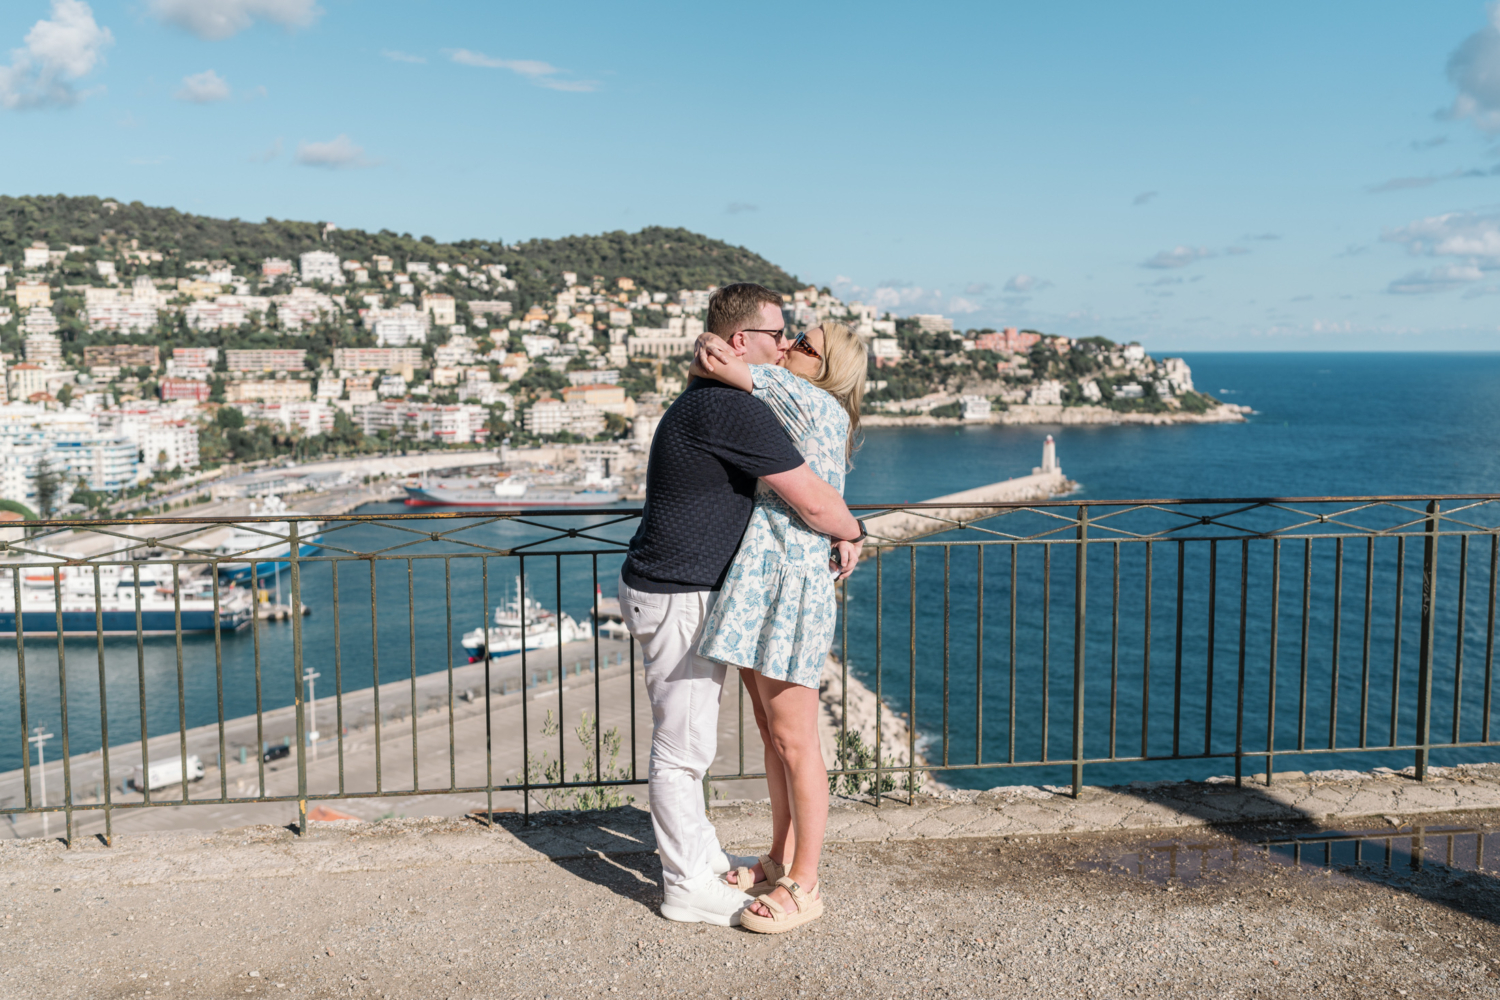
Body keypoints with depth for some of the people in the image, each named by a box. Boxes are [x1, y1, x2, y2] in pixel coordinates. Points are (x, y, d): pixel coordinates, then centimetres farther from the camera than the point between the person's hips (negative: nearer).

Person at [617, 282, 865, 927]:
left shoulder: (708, 401, 12)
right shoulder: (733, 410, -22)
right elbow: (815, 504, -21)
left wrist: (832, 531, 14)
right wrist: (851, 529, 0)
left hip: (691, 592, 11)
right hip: (677, 598, -11)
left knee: (688, 739, 20)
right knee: (682, 746, 1)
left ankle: (699, 854, 35)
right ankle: (688, 886, 13)